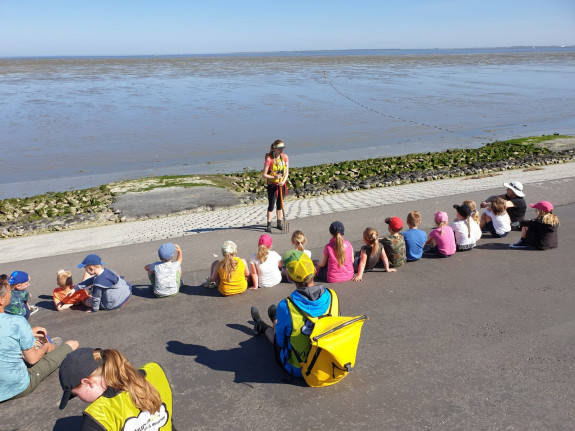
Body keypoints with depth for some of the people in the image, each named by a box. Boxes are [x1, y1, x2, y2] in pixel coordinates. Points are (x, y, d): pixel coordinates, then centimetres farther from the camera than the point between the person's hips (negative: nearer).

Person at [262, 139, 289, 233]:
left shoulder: (285, 157, -3)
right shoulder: (269, 159, -17)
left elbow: (287, 171, 1)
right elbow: (264, 174, -16)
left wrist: (284, 180, -16)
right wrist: (274, 177, -28)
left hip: (282, 184, 4)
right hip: (272, 185, -4)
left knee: (280, 204, 14)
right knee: (271, 205, -3)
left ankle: (279, 223, 25)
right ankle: (269, 225, 5)